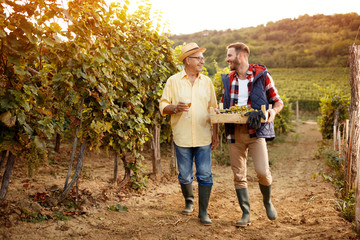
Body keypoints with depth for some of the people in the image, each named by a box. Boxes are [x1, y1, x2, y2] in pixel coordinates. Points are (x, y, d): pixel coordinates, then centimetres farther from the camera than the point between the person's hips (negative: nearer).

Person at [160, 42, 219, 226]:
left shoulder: (207, 82, 11)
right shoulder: (173, 81, 3)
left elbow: (213, 109, 14)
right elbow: (163, 106, 3)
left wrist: (215, 134, 7)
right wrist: (175, 108, -19)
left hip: (203, 137, 1)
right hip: (182, 138, -1)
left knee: (205, 175, -3)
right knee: (185, 176, 8)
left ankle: (203, 212, 8)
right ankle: (189, 201, 35)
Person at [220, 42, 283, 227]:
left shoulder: (261, 75, 0)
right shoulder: (228, 79, 12)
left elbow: (278, 102, 6)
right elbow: (223, 103, 24)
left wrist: (273, 111, -16)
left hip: (256, 131, -4)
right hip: (234, 132, 4)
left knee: (262, 172, -12)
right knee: (238, 175, 4)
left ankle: (267, 201, 19)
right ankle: (246, 214, 17)